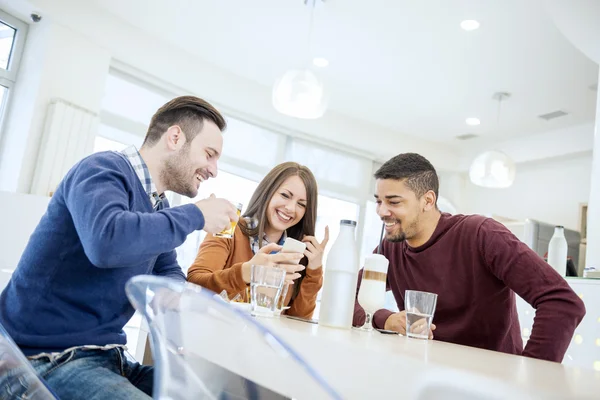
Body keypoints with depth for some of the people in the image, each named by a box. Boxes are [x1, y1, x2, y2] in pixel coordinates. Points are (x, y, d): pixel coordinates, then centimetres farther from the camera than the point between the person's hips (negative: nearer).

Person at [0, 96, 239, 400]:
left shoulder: (158, 206, 8)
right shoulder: (105, 169, -15)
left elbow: (169, 273, 17)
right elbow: (107, 242, -36)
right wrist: (196, 215, -23)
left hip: (107, 358, 8)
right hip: (48, 359, -8)